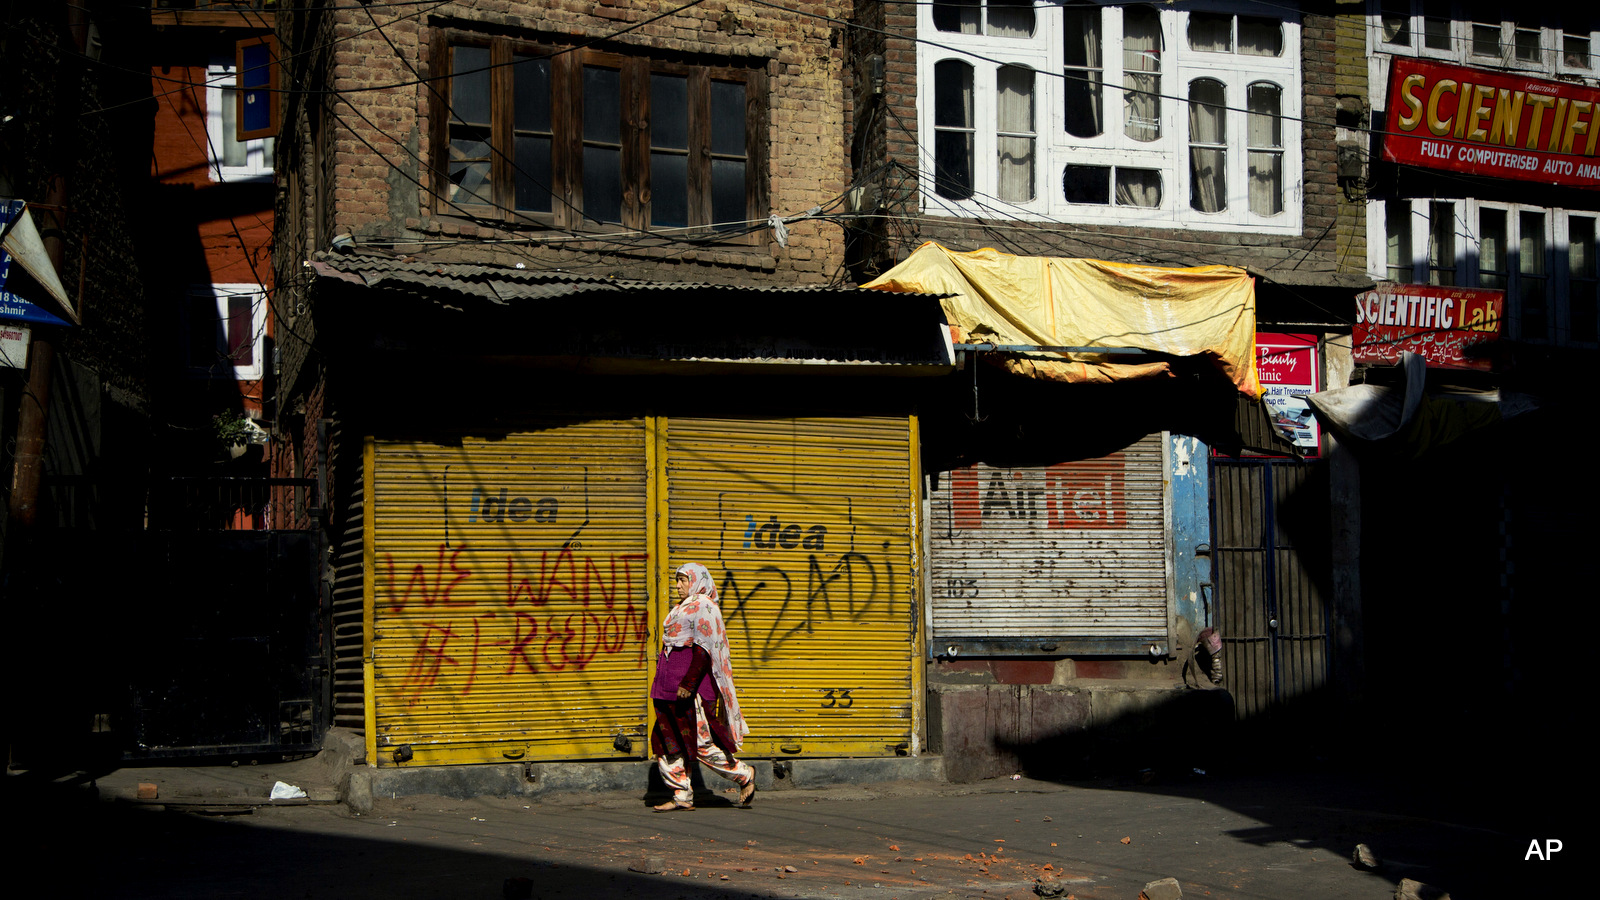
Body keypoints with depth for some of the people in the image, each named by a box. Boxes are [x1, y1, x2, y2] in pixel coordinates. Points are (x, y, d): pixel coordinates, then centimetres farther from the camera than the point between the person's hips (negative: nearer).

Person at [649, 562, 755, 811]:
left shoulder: (704, 608, -10)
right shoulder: (682, 608, 19)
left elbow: (703, 650, -18)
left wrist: (688, 683, -25)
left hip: (693, 687, -10)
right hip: (670, 686, 10)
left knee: (701, 742, -7)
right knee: (668, 742, 4)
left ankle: (744, 774, 9)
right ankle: (682, 796, 6)